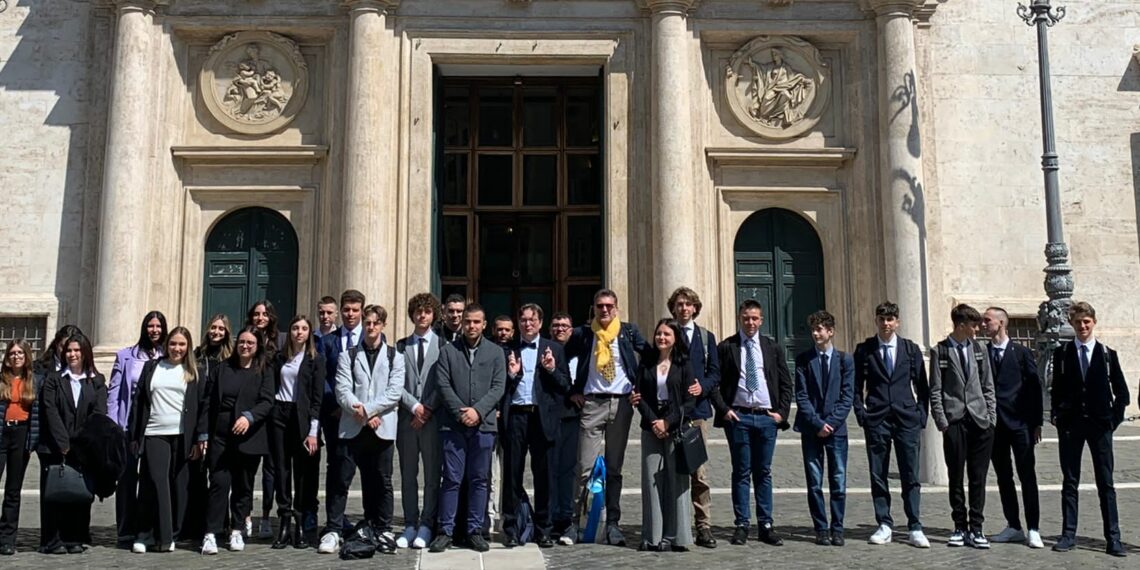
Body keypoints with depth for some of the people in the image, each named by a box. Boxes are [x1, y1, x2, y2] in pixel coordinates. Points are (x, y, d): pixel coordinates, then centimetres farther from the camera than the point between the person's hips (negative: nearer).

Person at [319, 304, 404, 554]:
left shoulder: (395, 356, 8)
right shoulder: (348, 355, 9)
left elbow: (395, 392, -3)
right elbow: (343, 391, -1)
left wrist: (367, 409, -13)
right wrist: (363, 416, -13)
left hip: (382, 428, 0)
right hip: (352, 427, 0)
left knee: (382, 482, 6)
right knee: (340, 480, -1)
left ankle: (383, 531, 16)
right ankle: (333, 531, 7)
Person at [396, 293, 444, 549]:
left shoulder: (442, 344, 2)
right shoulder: (401, 346, 11)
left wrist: (429, 408, -10)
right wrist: (414, 406, -7)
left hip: (433, 418, -3)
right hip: (407, 418, 3)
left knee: (432, 475, 1)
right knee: (408, 476, 8)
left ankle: (426, 526, 8)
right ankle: (410, 525, 15)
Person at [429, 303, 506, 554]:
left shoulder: (495, 353, 9)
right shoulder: (448, 351, 7)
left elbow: (498, 387, 2)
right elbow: (443, 385, -1)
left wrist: (478, 410, -11)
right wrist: (461, 412, -11)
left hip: (483, 425, 1)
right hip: (453, 425, -1)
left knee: (479, 480, 6)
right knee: (451, 479, 0)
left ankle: (475, 531, 15)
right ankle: (446, 531, 8)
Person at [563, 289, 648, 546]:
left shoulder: (629, 331, 6)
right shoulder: (582, 334, 3)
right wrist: (572, 391, 5)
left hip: (621, 403, 1)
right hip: (592, 403, -1)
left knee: (614, 467, 7)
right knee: (585, 466, -5)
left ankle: (613, 523, 13)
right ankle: (573, 522, 2)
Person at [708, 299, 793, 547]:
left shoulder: (773, 348, 9)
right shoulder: (725, 347, 2)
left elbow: (786, 384, 11)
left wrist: (782, 412, 1)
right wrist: (723, 410, -8)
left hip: (767, 416, 2)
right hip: (738, 417, -2)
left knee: (764, 473, 8)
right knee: (741, 473, 4)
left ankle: (766, 526, 13)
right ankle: (742, 526, 9)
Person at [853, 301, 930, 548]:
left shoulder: (911, 349, 8)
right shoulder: (864, 350, 5)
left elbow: (922, 386, 10)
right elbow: (857, 386, 7)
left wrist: (921, 416, 2)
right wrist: (861, 414, -3)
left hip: (907, 419, 0)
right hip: (876, 420, 0)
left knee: (911, 476, 0)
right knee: (878, 475, 3)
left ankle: (915, 528, 5)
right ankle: (884, 526, 12)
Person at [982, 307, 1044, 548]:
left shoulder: (1021, 353, 0)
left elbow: (1035, 388, 1)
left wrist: (1037, 423, -3)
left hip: (1019, 422, -3)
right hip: (994, 424, 3)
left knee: (1027, 476, -3)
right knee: (1003, 476, 8)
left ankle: (1033, 529, 2)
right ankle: (1014, 527, 17)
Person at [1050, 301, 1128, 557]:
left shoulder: (1107, 354, 4)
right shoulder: (1061, 353, 5)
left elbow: (1121, 391, 7)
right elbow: (1056, 388, 7)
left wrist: (1114, 418, 0)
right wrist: (1056, 414, -3)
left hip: (1100, 424, 0)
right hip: (1070, 424, 0)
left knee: (1106, 483, 2)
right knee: (1069, 482, 5)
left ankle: (1113, 538, 6)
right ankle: (1068, 534, 10)